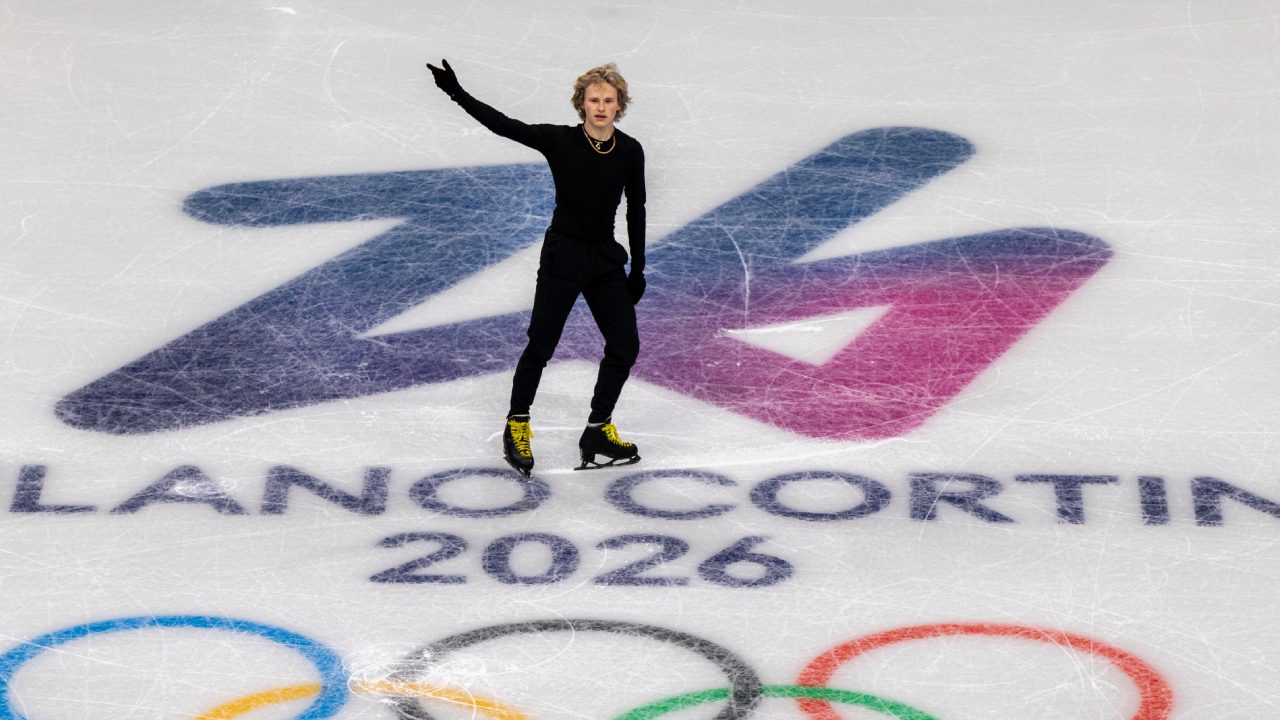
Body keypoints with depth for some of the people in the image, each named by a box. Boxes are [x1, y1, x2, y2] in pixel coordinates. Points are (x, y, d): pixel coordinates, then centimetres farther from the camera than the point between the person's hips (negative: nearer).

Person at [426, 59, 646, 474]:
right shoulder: (560, 141, -10)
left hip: (605, 258, 4)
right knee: (541, 343, -3)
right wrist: (457, 93, -27)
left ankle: (598, 431, 15)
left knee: (625, 344, 2)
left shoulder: (630, 151, -1)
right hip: (563, 254, -4)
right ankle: (517, 425, 14)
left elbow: (636, 210, 7)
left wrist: (637, 268, 8)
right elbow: (502, 125, -16)